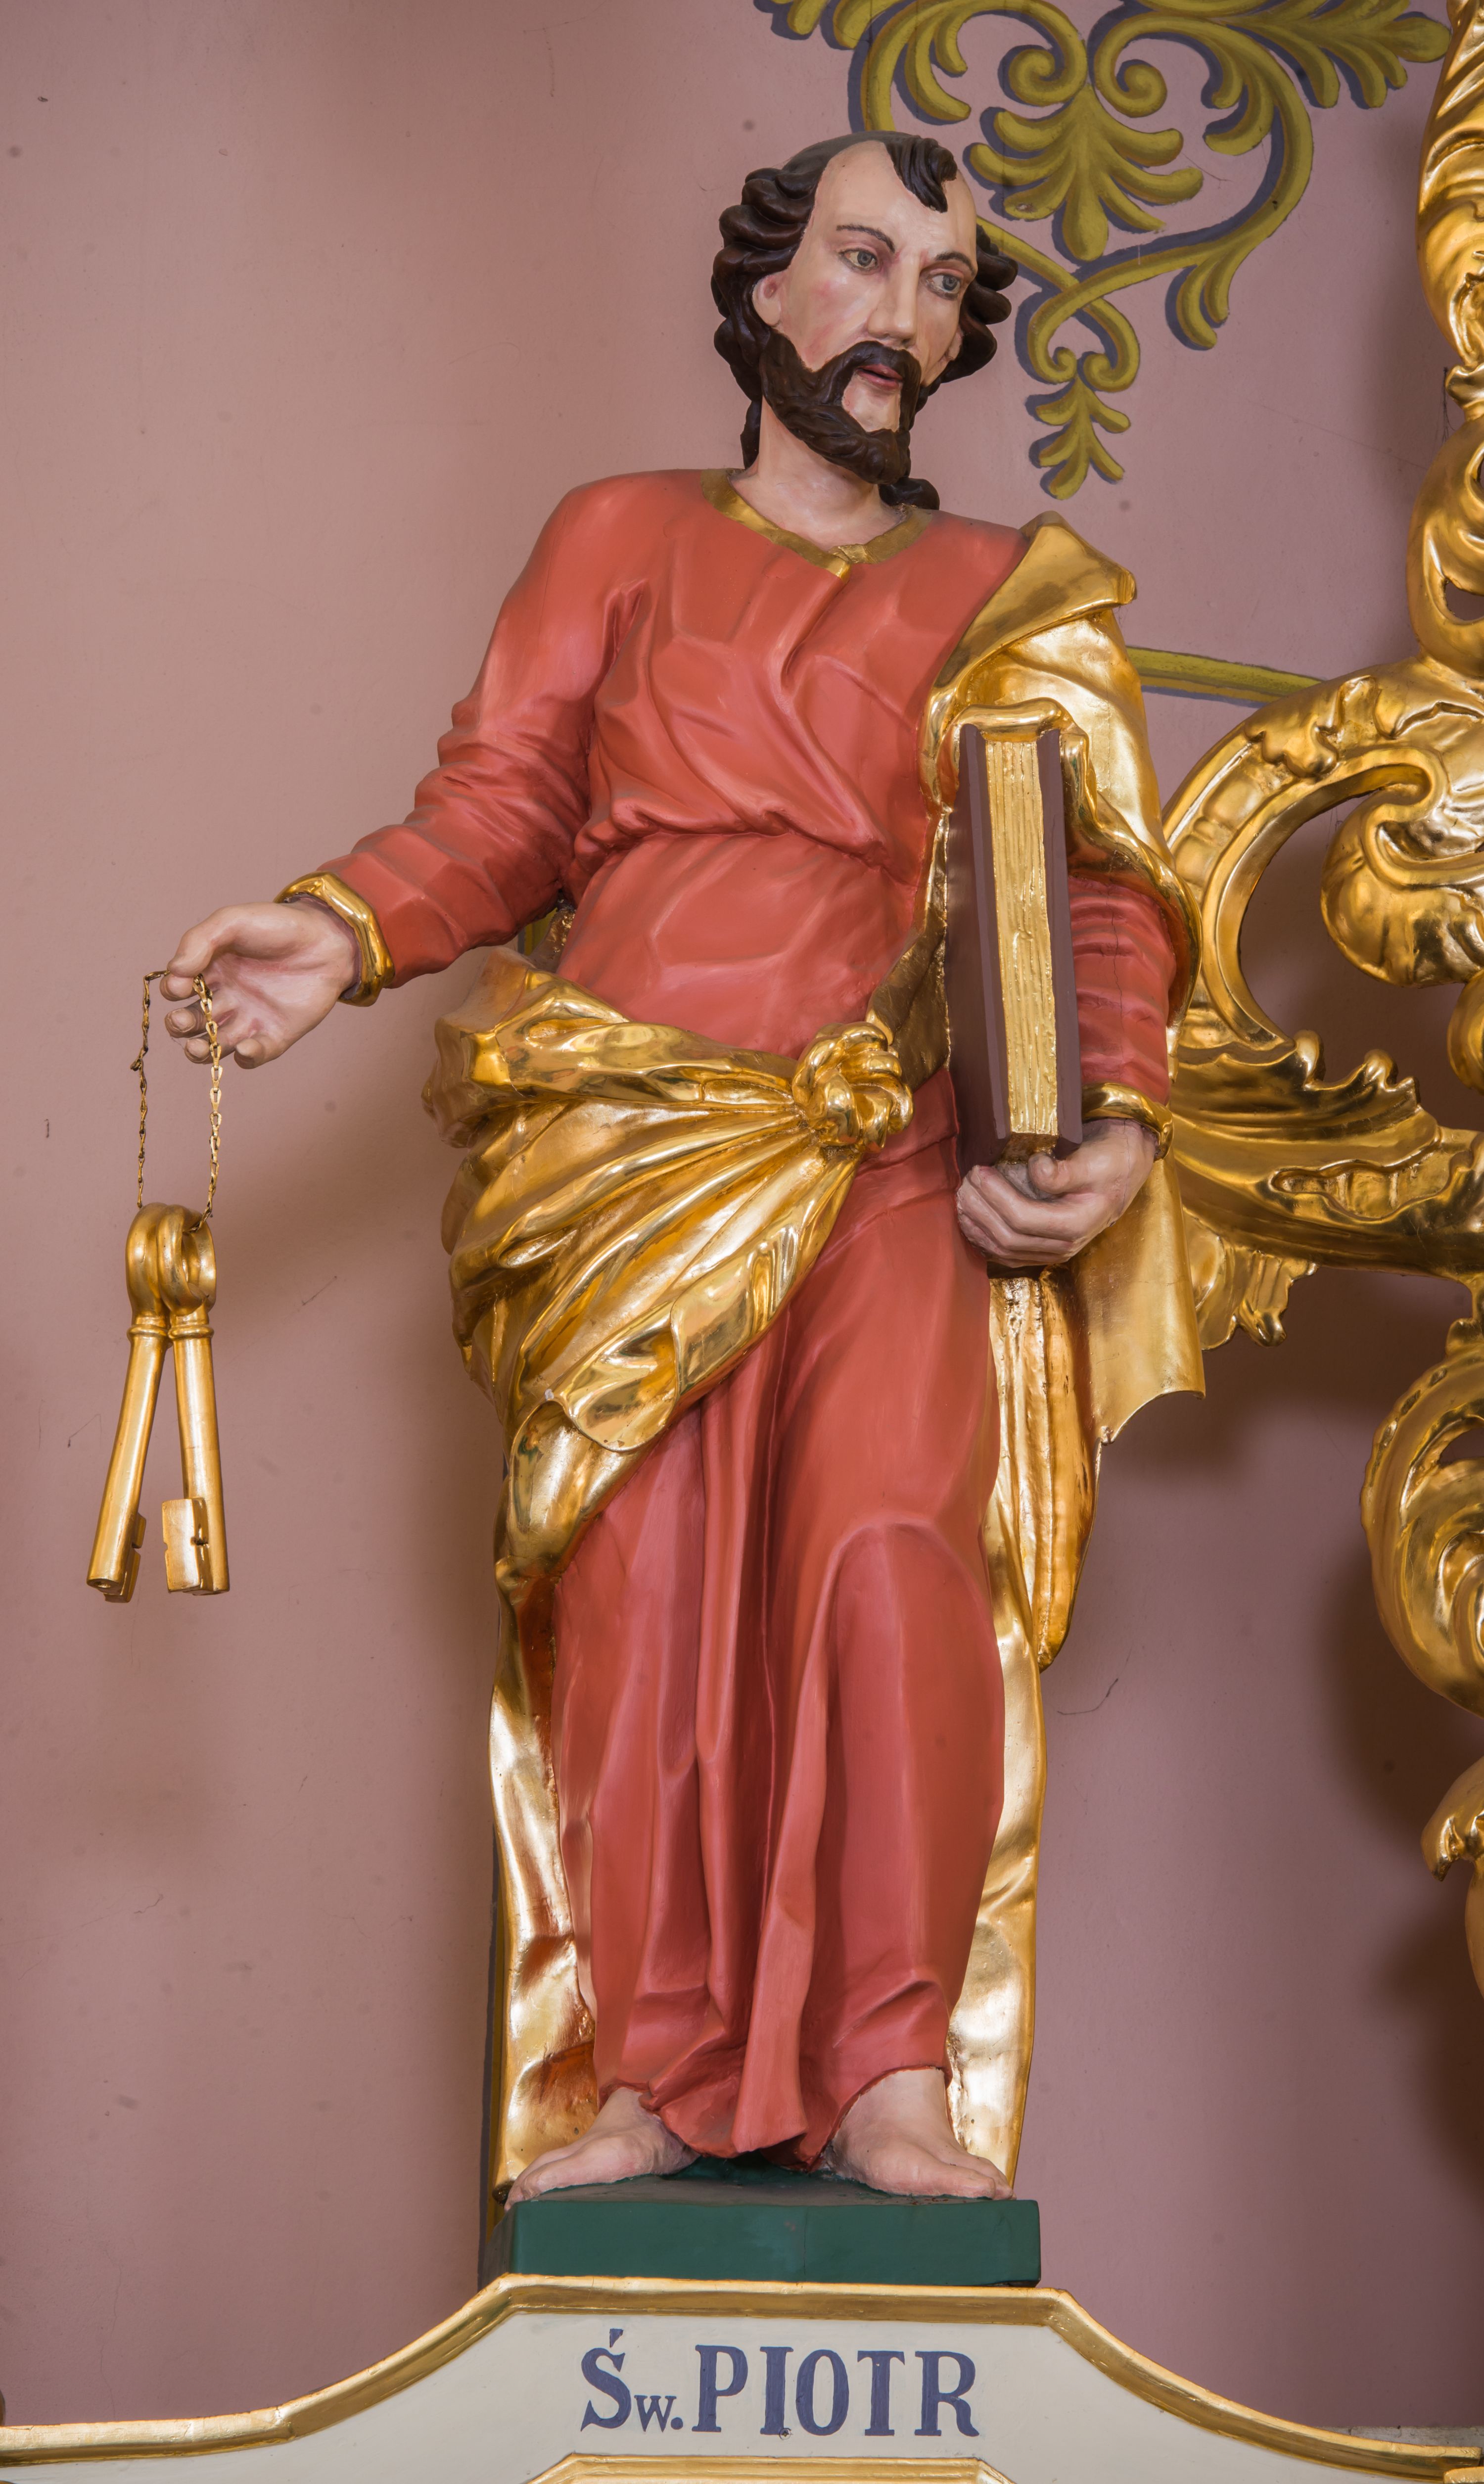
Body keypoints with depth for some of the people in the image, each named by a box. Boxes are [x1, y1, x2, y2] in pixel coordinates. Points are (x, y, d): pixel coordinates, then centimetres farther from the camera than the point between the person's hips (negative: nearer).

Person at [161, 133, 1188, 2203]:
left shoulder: (1015, 595, 18)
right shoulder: (625, 539, 18)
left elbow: (1102, 888, 11)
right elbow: (500, 804, 9)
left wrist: (1121, 1125, -5)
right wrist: (345, 932, -10)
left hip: (896, 1154, -1)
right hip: (631, 1152, 1)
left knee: (887, 1543, -22)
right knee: (642, 1584, -9)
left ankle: (888, 2082, -17)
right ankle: (665, 2079, -3)